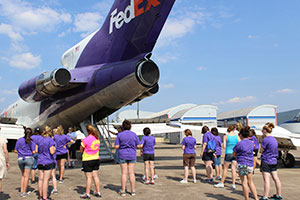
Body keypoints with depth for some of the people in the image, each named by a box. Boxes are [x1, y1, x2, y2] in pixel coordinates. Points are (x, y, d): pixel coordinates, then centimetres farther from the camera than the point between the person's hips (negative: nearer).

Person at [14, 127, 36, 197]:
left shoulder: (20, 140, 1)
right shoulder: (31, 141, -4)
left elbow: (15, 151, 4)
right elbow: (33, 152, -6)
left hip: (20, 159, 3)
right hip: (29, 158, -3)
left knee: (23, 175, 20)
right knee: (26, 176, 3)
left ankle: (21, 191, 17)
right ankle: (24, 193, 5)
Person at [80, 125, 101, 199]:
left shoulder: (85, 140, -16)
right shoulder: (97, 139, 3)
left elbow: (81, 150, -6)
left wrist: (81, 144, 9)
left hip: (87, 160, -6)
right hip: (96, 159, 6)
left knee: (88, 177, 0)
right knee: (95, 175, 13)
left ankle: (87, 194, 8)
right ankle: (98, 192, 18)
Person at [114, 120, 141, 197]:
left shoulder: (120, 135, -5)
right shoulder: (134, 134, -1)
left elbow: (116, 146, -7)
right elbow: (138, 146, 1)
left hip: (123, 155, -1)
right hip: (132, 155, 1)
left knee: (124, 173, 3)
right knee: (131, 173, 7)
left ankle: (123, 191, 7)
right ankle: (133, 191, 11)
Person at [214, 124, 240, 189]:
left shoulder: (226, 136, -4)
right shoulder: (237, 136, 1)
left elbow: (224, 146, -8)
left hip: (228, 154, -2)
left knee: (225, 169, 9)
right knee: (234, 169, 5)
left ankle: (222, 183, 19)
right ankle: (233, 184, 4)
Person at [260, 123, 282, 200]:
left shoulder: (265, 140, -16)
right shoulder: (274, 140, 10)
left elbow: (261, 151, -9)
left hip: (266, 162, -8)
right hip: (274, 162, 8)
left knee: (266, 179, -7)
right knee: (276, 178, 14)